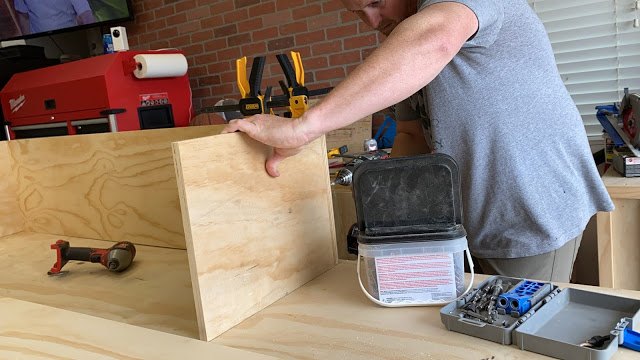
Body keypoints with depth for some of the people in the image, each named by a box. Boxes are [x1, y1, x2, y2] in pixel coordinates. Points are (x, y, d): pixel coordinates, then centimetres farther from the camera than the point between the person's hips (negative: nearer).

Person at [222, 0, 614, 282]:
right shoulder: (402, 51, 10)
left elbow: (433, 40, -41)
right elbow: (415, 135, 13)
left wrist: (304, 126, -45)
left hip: (537, 215, -7)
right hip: (475, 221, 8)